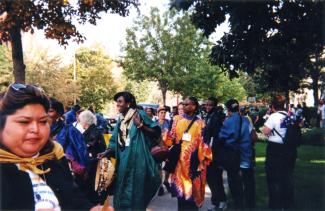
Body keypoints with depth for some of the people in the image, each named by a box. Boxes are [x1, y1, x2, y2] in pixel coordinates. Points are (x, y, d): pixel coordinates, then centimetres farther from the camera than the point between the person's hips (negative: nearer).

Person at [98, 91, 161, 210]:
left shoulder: (140, 114, -7)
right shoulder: (120, 120, 10)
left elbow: (156, 132, -8)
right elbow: (115, 141, 9)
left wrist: (141, 125, -19)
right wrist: (107, 152, -5)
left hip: (137, 158, -6)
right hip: (123, 159, 6)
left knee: (136, 190, 3)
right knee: (123, 190, 12)